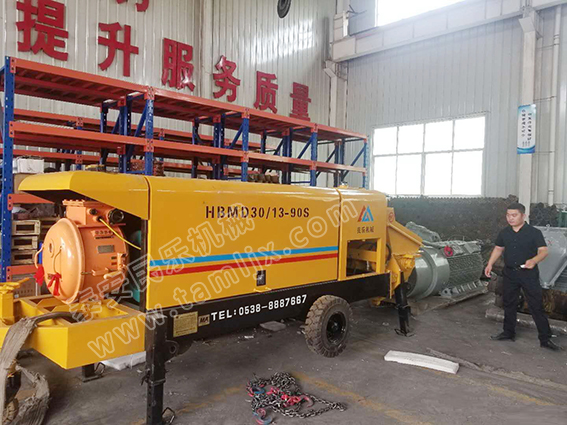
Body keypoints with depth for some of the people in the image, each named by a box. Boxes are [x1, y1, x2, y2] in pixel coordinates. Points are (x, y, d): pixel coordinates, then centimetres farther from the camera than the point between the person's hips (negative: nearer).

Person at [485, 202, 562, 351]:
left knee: (537, 306, -2)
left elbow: (543, 251, -12)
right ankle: (508, 333, 28)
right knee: (509, 304, 13)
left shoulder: (534, 232, -8)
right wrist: (490, 264, 3)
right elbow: (498, 249, 15)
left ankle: (545, 339, 8)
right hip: (510, 274, 5)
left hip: (529, 274, -4)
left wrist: (534, 260, -32)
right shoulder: (504, 233, 6)